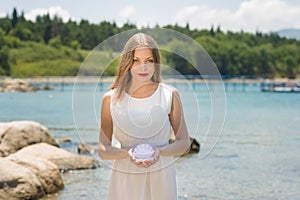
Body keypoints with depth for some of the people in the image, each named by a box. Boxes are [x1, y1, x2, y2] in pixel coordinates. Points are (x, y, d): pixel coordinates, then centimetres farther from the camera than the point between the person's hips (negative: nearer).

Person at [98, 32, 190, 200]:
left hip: (162, 177, 0)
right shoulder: (111, 99, -2)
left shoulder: (170, 95, -2)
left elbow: (184, 143, 1)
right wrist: (128, 153, -19)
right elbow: (103, 151, -1)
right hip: (126, 179, 0)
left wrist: (159, 152, -17)